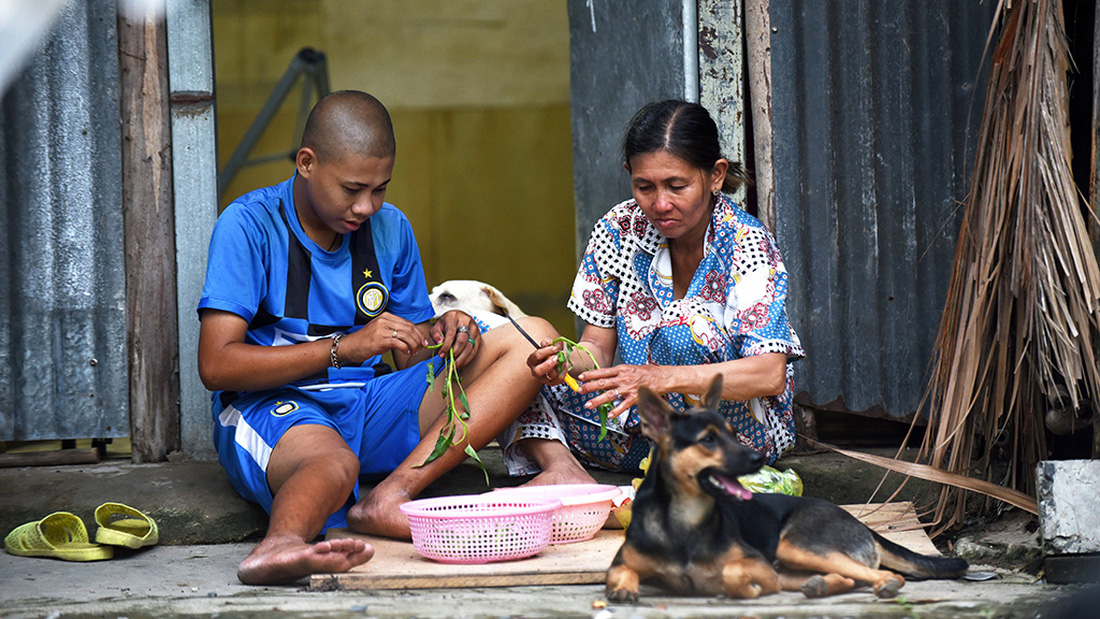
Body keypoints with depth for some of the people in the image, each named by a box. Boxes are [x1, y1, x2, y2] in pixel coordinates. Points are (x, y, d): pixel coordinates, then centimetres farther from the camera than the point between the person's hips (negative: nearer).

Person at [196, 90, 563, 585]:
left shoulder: (390, 229, 10)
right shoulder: (249, 225, -8)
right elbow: (216, 366, -16)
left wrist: (441, 335, -8)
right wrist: (344, 348, -22)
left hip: (370, 407, 6)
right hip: (271, 408, -6)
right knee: (332, 463, -41)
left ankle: (392, 493, -30)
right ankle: (282, 544, -77)